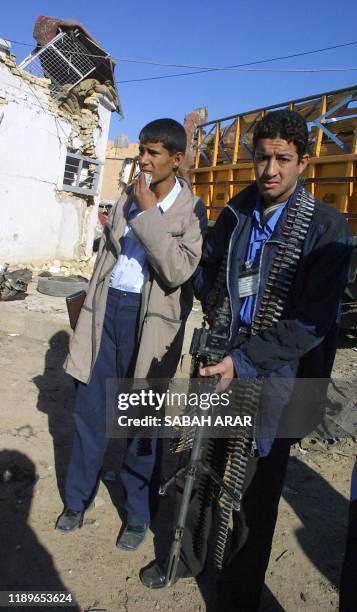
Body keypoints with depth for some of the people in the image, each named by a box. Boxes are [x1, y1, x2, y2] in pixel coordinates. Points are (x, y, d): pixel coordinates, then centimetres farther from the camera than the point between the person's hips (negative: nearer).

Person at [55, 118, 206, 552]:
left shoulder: (191, 210, -5)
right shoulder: (127, 198, 11)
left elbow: (178, 270, -20)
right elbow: (106, 254, 15)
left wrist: (149, 213, -17)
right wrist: (91, 307, 16)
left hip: (148, 317, -4)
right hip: (107, 307, 5)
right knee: (88, 407, 10)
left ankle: (137, 513, 28)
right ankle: (78, 499, 32)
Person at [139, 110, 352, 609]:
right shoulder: (235, 213, 4)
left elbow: (314, 320, -16)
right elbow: (206, 271, 18)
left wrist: (244, 361, -21)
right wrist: (219, 307, -2)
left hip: (276, 376, -4)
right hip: (223, 360, 4)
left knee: (254, 490, 11)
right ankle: (188, 555, 44)